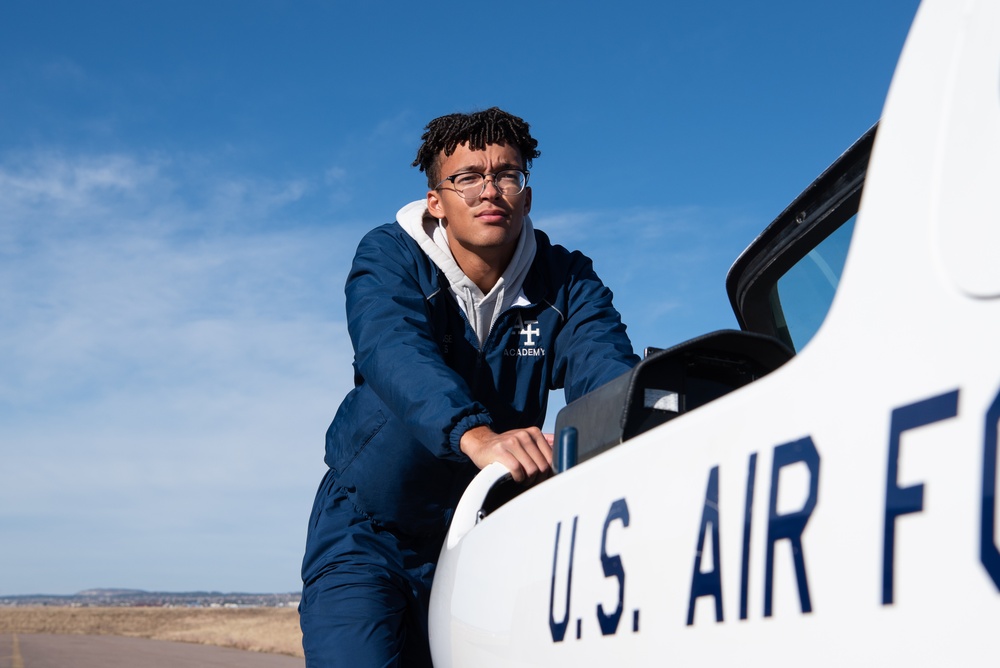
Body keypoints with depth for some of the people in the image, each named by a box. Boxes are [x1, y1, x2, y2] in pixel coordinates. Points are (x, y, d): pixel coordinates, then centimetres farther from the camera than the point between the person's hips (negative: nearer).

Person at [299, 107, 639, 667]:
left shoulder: (566, 281, -4)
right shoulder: (389, 258, -13)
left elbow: (605, 367, -21)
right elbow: (392, 354, -32)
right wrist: (475, 434, -51)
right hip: (367, 536, -2)